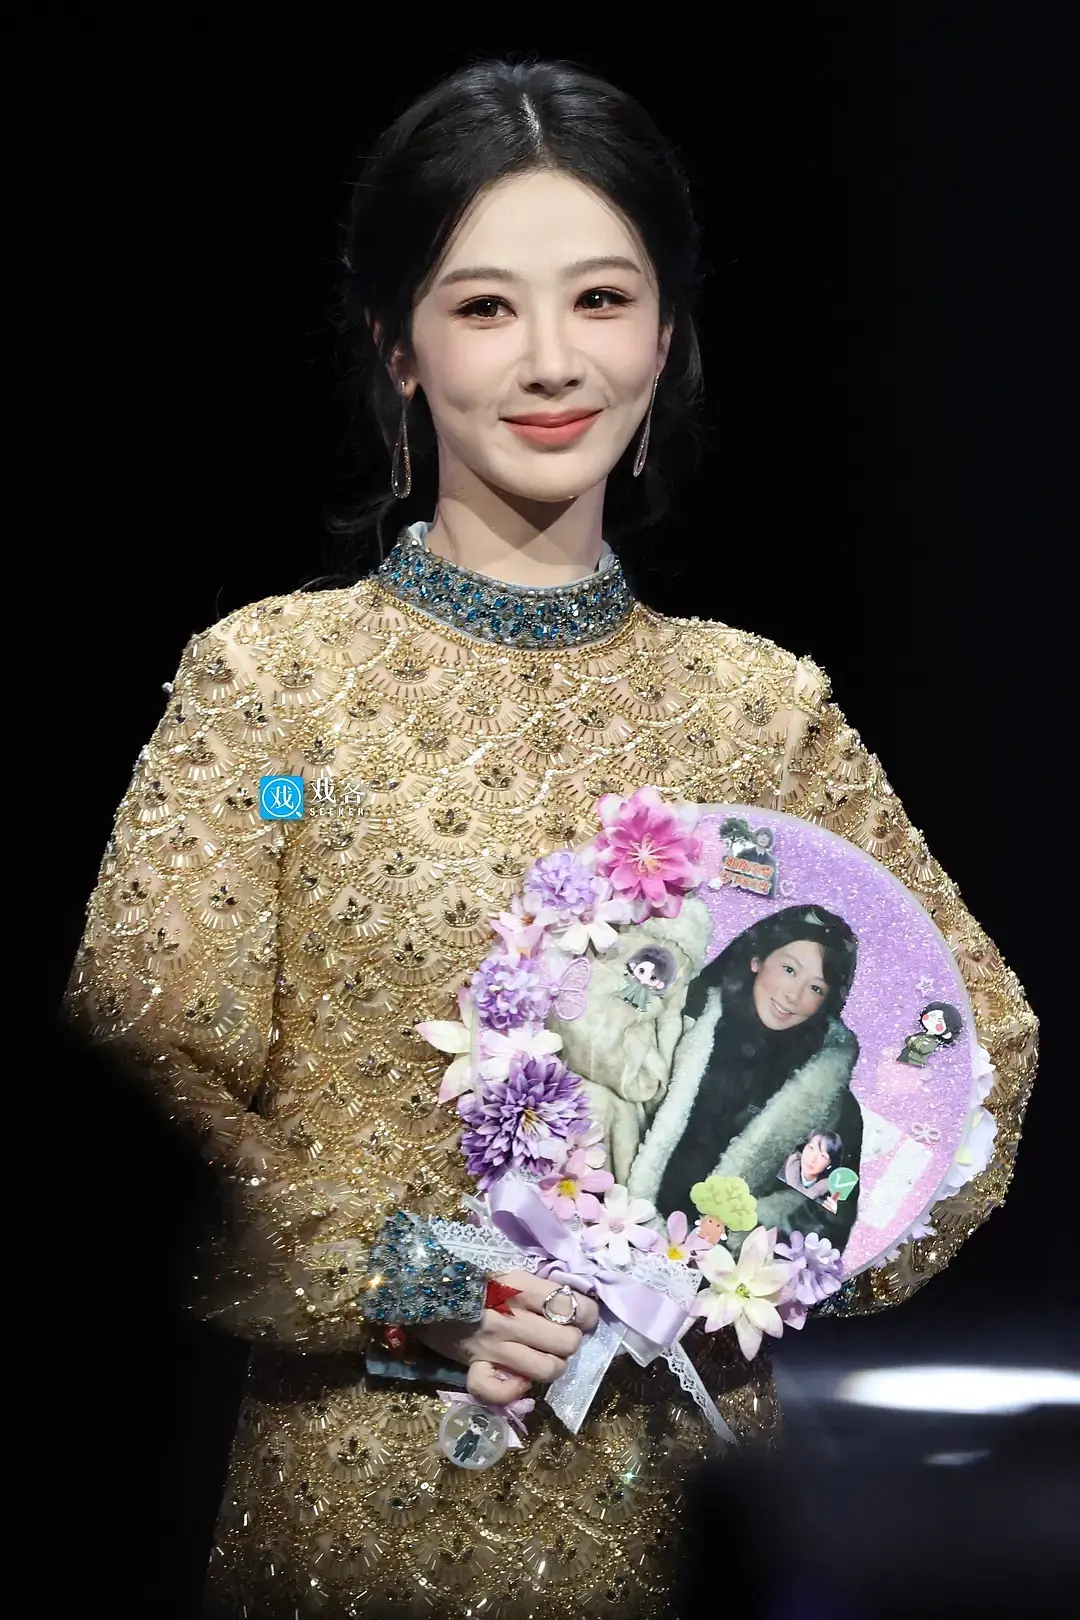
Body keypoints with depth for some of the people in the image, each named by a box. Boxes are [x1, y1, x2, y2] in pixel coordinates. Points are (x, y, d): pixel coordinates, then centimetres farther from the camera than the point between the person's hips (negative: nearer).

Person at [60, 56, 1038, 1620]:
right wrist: (397, 1281, -18)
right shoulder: (267, 675, -4)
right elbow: (142, 1073, -8)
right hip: (366, 1480, -2)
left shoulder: (765, 702, 3)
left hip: (693, 1481, 3)